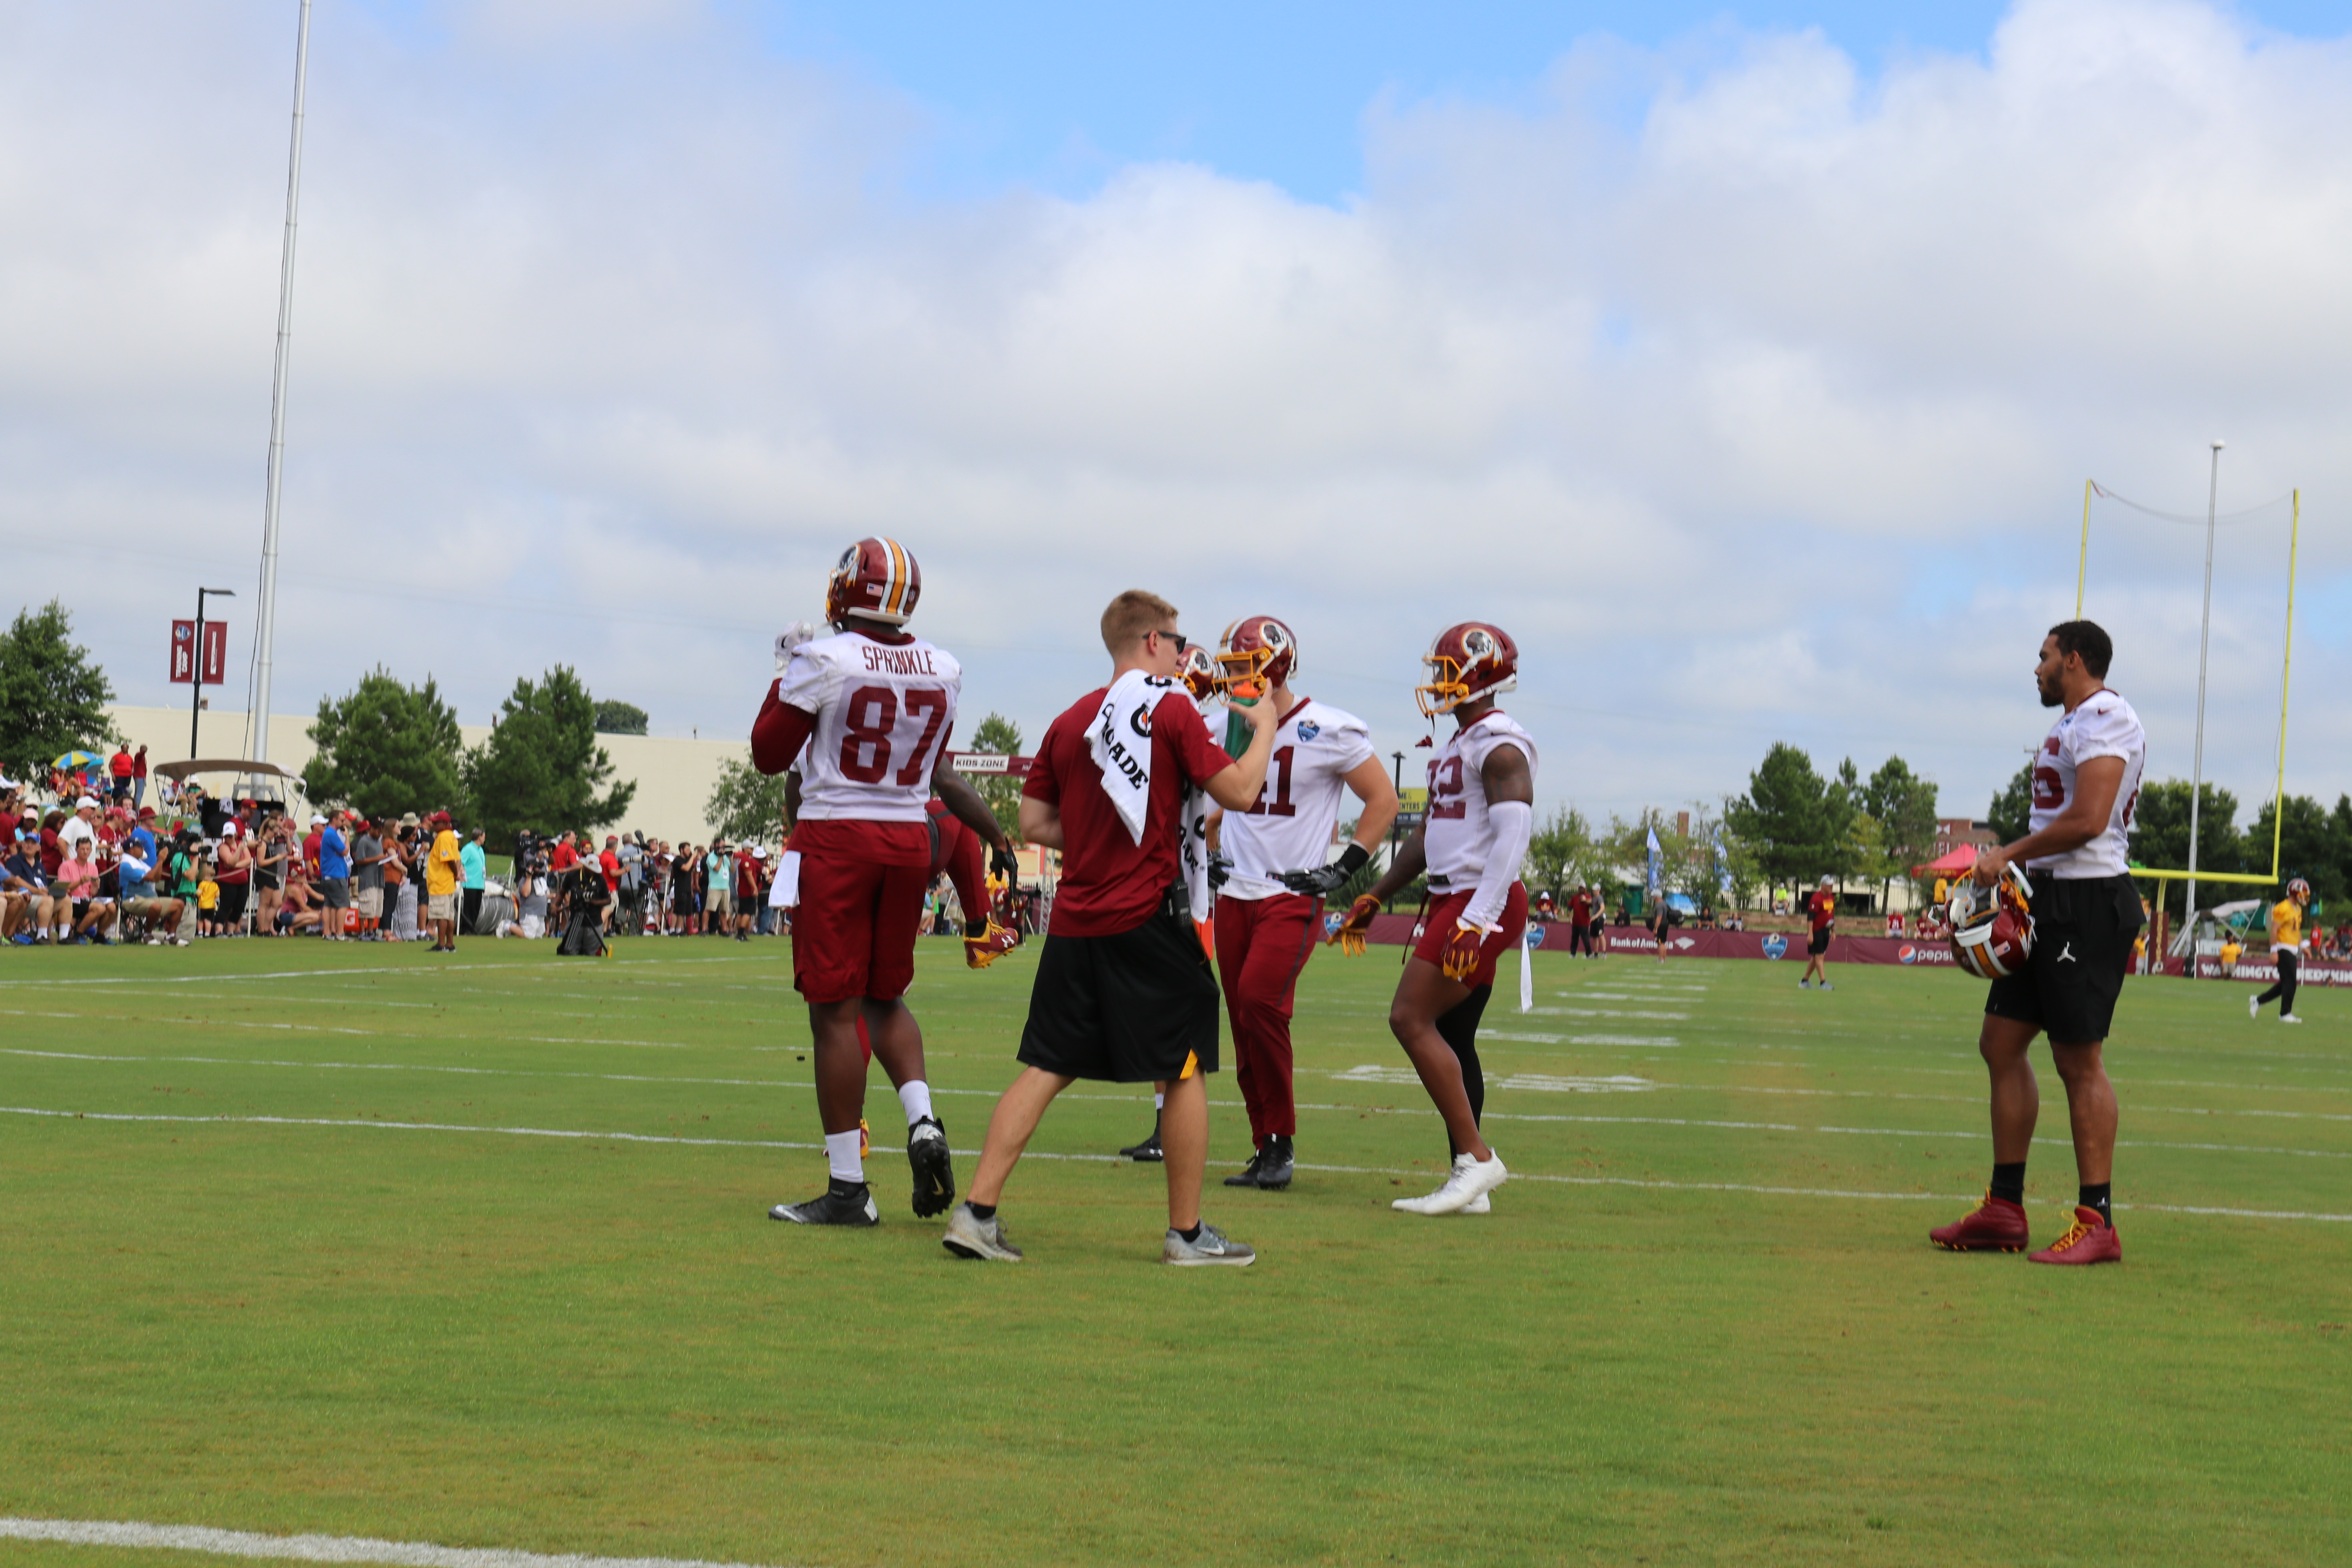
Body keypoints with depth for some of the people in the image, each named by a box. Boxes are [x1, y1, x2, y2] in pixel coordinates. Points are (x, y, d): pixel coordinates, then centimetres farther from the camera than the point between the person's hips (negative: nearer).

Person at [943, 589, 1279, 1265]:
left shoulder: (1069, 721, 10)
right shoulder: (1170, 709, -7)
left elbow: (1034, 823, 11)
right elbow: (1239, 792, -7)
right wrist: (1265, 728, 8)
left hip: (1075, 922, 6)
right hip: (1148, 918, -6)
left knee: (1047, 1067, 8)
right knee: (1184, 1069, 6)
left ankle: (978, 1211, 1)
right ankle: (1187, 1232, 11)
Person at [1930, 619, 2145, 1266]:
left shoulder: (2104, 718, -12)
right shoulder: (2073, 724, 20)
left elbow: (2087, 821, -21)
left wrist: (2008, 856, -12)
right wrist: (2013, 867, 12)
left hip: (2087, 902, -11)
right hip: (2048, 901, 11)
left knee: (2079, 1060, -8)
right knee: (2002, 1044, 11)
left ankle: (2097, 1221, -2)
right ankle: (2003, 1211, 17)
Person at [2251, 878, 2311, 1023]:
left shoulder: (2298, 910, 16)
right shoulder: (2283, 909, -14)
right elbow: (2274, 930, -16)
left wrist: (2302, 946, 14)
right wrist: (2274, 951, -20)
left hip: (2293, 951, 10)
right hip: (2284, 950, -10)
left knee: (2286, 984, 11)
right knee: (2290, 983, -9)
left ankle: (2257, 1001, 21)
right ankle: (2285, 1014, -2)